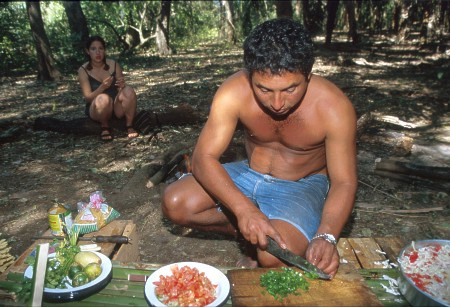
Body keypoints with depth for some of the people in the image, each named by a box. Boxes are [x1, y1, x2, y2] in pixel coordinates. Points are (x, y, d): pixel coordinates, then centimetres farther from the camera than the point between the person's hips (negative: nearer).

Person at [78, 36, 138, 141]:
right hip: (96, 110, -2)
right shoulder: (83, 70, -8)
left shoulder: (114, 65, -2)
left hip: (117, 108, 2)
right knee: (103, 98, -37)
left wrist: (122, 85, -24)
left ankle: (129, 126, -14)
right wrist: (102, 87, -31)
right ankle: (105, 127, -8)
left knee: (128, 90, -28)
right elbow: (88, 97, -13)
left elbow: (121, 89, 1)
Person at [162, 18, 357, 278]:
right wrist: (244, 209, -37)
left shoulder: (334, 107, -25)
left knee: (273, 258, -29)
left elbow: (344, 182, -18)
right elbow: (203, 158, -22)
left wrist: (326, 237, -36)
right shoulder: (234, 93, -23)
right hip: (249, 175, 3)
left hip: (302, 186, -2)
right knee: (174, 204, -14)